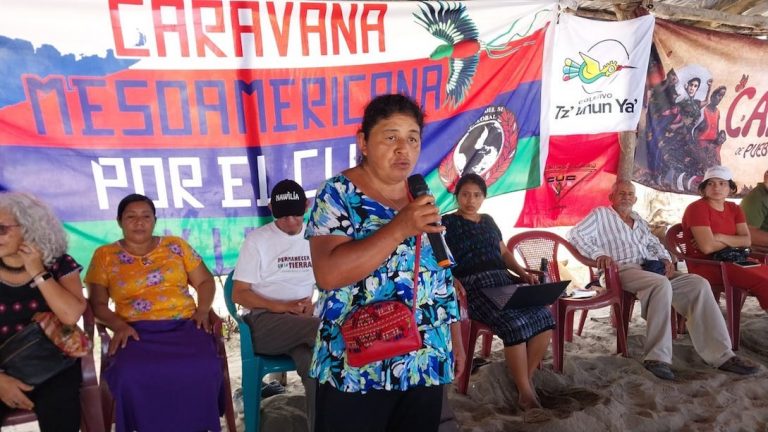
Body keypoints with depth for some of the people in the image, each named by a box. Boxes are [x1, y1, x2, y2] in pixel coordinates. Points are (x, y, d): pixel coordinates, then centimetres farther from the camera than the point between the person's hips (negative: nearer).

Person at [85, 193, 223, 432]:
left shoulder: (175, 245, 13)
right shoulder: (104, 256, 11)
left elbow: (205, 281, 15)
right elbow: (97, 303, 8)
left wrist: (203, 310, -3)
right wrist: (119, 325, -10)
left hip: (184, 326, 1)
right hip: (137, 332, 0)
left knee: (202, 369, -29)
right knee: (131, 375, -33)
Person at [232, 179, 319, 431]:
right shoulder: (257, 240, 3)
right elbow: (239, 294, 1)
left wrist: (314, 304, -5)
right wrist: (283, 307, -12)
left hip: (307, 320, 3)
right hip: (265, 321, -3)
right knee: (324, 328, -36)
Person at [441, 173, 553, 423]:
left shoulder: (488, 221, 24)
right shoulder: (447, 223, 5)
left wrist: (523, 273, 10)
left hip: (503, 279, 6)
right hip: (473, 284, -6)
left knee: (544, 316, -20)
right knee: (514, 323, -30)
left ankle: (527, 380, -6)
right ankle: (526, 393, -17)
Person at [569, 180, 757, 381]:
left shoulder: (638, 220, 30)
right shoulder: (601, 214, 10)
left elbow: (654, 243, 30)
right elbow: (575, 234, -3)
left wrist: (665, 258, 7)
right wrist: (598, 253, -17)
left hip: (651, 269, 7)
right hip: (622, 270, -7)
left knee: (699, 284, -15)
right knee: (662, 284, -37)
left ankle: (721, 354, -17)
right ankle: (657, 357, -34)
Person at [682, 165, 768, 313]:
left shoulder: (734, 209, 14)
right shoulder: (696, 208, -10)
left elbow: (747, 241, 1)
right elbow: (707, 247, -20)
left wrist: (720, 238, -15)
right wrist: (734, 241, -2)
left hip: (732, 260, 8)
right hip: (705, 265, -7)